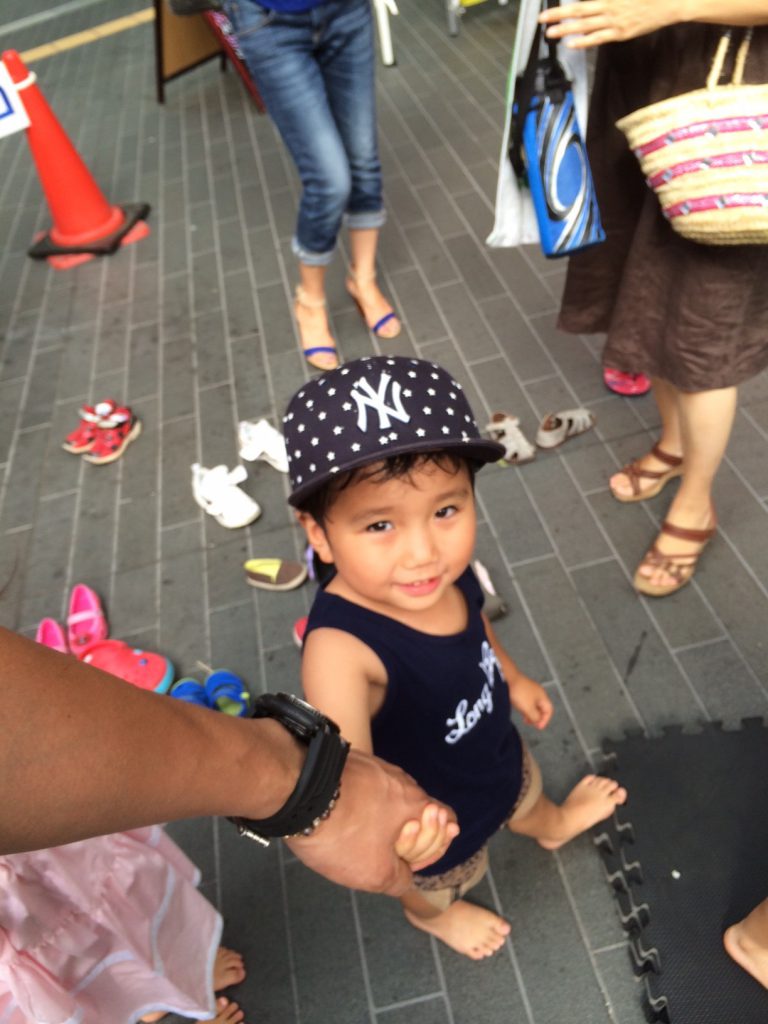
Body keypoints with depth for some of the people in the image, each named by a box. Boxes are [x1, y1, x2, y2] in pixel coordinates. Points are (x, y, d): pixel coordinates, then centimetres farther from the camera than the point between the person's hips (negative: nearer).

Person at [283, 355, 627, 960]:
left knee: (524, 797, 39)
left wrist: (513, 679, 12)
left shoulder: (447, 572, -25)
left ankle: (552, 826, 76)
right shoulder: (341, 647, -47)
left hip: (496, 754, 5)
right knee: (434, 886, 32)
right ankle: (432, 914, 70)